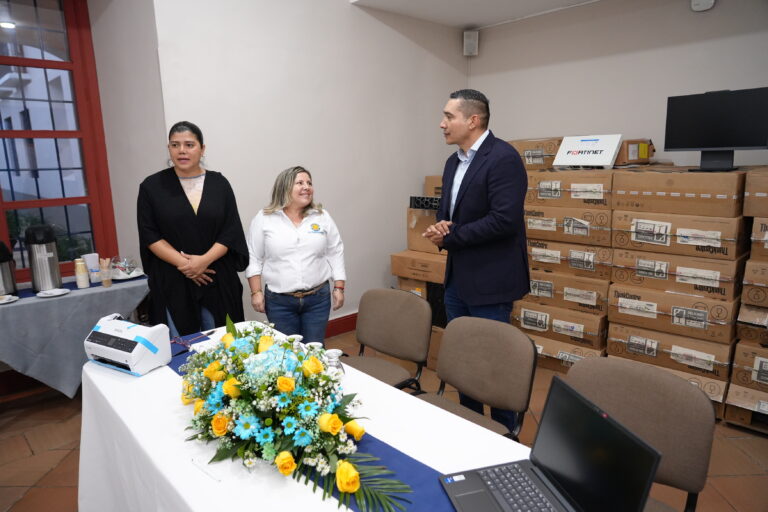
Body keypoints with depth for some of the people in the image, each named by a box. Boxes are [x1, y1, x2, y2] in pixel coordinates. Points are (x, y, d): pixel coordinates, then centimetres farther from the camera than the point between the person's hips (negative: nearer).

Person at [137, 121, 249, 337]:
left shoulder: (219, 183, 5)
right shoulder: (152, 186, 3)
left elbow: (231, 231, -1)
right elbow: (150, 236, -2)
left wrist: (204, 260, -15)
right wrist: (182, 263, -14)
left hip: (217, 279, 1)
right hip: (172, 282, -1)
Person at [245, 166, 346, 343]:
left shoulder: (323, 217, 4)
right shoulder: (263, 219, -2)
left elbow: (335, 253, 7)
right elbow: (254, 258, 2)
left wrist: (339, 288, 3)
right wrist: (256, 292, -2)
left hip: (318, 298, 2)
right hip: (279, 302, -1)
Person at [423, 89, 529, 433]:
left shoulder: (503, 158, -15)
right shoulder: (454, 162, 12)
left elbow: (504, 219, -24)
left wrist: (449, 237, -16)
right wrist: (441, 227, -6)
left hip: (489, 280, -8)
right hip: (457, 278, 9)